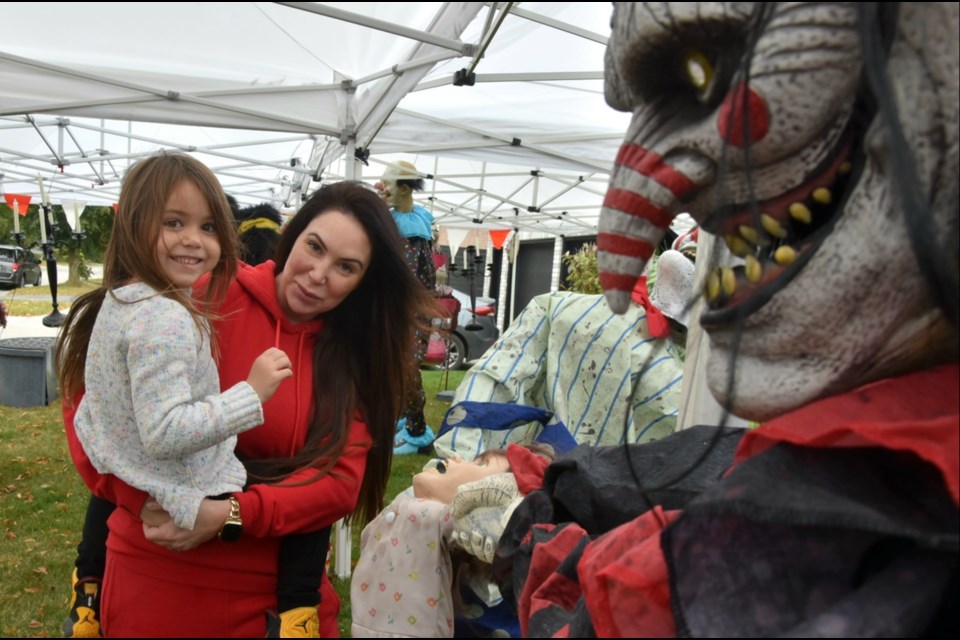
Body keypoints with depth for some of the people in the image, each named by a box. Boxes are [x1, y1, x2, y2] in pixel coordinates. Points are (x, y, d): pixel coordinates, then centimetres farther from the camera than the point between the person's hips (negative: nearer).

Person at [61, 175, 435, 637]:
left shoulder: (360, 353, -2)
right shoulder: (209, 298, -12)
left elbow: (341, 477, -9)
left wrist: (231, 516, -22)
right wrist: (142, 496, -21)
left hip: (280, 587, 3)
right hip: (160, 577, -3)